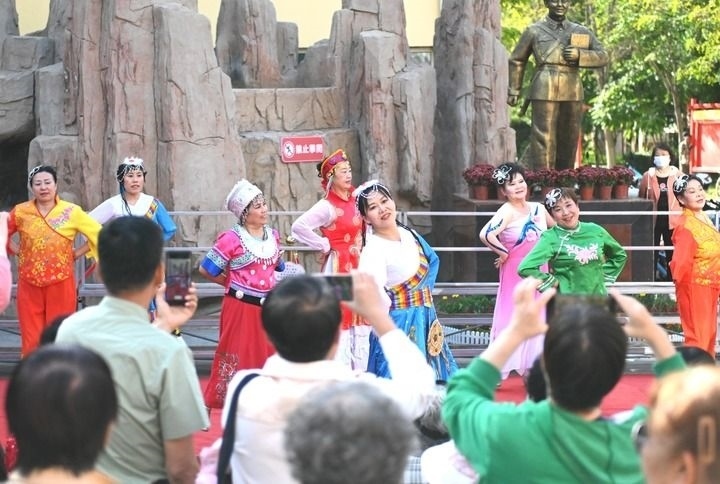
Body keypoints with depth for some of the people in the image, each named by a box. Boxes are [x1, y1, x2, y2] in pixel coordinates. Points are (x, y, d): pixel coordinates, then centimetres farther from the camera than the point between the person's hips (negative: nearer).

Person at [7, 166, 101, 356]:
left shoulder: (72, 212, -2)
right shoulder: (20, 212, 2)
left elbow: (99, 235, 1)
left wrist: (77, 253, -2)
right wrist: (18, 251, 4)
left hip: (61, 283, -1)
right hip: (29, 284, 1)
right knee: (31, 339, 2)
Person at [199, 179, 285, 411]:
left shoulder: (272, 235, 9)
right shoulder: (232, 239, -10)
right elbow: (206, 269, -5)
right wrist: (232, 284, 2)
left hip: (267, 306, 5)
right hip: (241, 306, -5)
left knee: (267, 357, 8)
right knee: (236, 356, 0)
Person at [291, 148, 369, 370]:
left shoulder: (354, 201, 8)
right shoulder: (327, 206, -14)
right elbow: (298, 227, -24)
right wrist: (324, 245, -15)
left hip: (358, 266, 8)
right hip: (338, 267, -8)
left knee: (359, 318, 10)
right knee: (340, 319, -6)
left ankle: (359, 372, 18)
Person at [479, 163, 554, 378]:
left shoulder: (538, 208, 5)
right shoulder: (507, 211, -16)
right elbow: (486, 234, -32)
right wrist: (503, 252, -18)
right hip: (516, 272, -6)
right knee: (511, 318, -3)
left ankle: (530, 368, 22)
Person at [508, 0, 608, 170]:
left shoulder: (582, 32, 15)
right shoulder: (534, 31, 10)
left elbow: (603, 56, 12)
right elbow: (517, 61, 15)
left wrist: (580, 55, -5)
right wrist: (513, 91, 11)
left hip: (573, 93, 3)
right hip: (545, 92, -3)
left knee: (569, 141, 7)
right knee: (544, 140, -10)